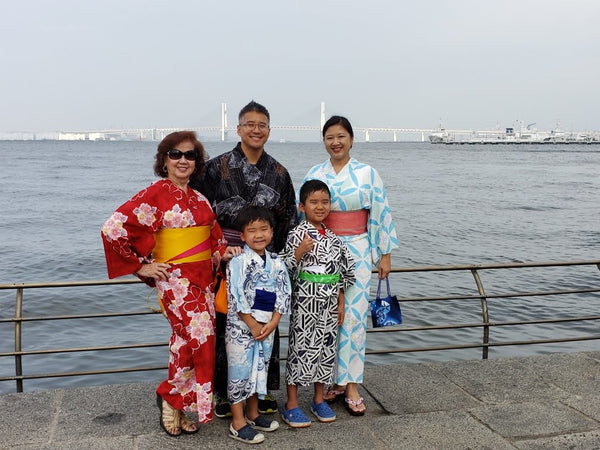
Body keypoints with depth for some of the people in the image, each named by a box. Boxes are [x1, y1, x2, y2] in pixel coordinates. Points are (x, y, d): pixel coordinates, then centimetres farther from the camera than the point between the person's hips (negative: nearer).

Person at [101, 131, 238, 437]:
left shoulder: (199, 200, 12)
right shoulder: (155, 194, -8)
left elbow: (212, 239, 22)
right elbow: (113, 228, -14)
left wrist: (223, 252, 1)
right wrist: (140, 266, -10)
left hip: (203, 279, 7)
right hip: (174, 279, -6)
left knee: (187, 342, 9)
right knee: (201, 340, -12)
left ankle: (176, 405, 23)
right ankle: (170, 396, 10)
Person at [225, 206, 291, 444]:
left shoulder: (277, 262, 3)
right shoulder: (238, 263, -13)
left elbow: (284, 293, 3)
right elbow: (236, 298, -16)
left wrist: (273, 323, -7)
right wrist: (253, 325, -13)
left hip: (267, 328, 6)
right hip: (241, 328, -6)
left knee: (259, 369, 17)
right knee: (240, 372, 3)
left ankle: (253, 414, 33)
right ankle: (238, 423, 13)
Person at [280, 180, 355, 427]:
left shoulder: (332, 237, 8)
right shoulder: (298, 234, -10)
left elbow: (341, 274, 13)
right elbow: (288, 270, -13)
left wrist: (341, 303, 11)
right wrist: (299, 252, -30)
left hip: (329, 303, 6)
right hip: (305, 302, -6)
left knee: (327, 347, 12)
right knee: (301, 348, 2)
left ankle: (319, 399, 28)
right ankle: (291, 404, 14)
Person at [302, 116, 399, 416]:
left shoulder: (368, 174, 0)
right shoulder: (314, 175, 6)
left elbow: (381, 215, 0)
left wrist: (385, 254, -1)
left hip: (357, 252, -2)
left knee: (354, 317, -4)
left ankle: (352, 385, 7)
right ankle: (335, 381, 18)